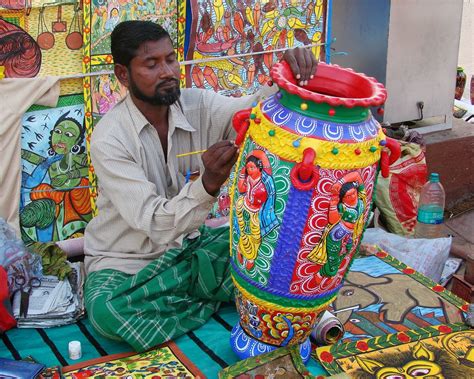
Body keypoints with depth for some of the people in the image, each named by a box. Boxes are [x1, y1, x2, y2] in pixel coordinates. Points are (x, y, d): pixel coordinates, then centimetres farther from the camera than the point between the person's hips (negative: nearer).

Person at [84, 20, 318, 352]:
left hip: (187, 244, 2)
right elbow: (155, 224, -29)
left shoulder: (198, 105, -7)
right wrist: (208, 183, -45)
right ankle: (212, 294, -15)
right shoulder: (109, 138, -22)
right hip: (125, 261, -2)